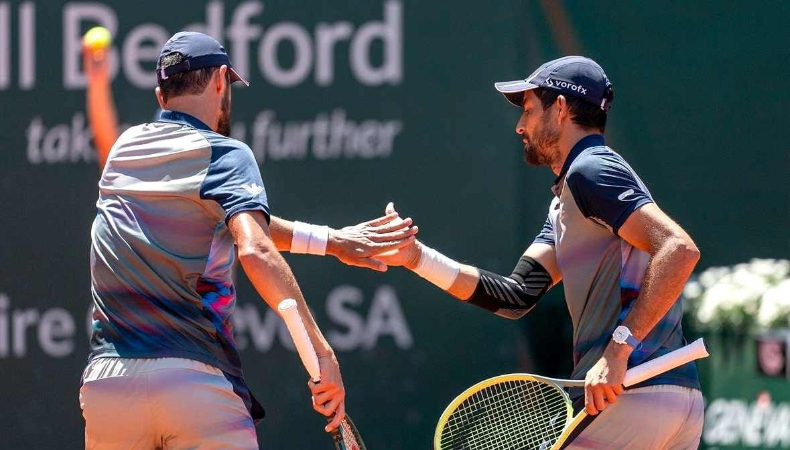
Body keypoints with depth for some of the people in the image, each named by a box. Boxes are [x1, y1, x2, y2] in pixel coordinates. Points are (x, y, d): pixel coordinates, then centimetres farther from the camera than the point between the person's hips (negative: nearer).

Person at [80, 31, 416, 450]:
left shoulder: (125, 147, 17)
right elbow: (255, 251, -19)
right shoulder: (226, 154, -2)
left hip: (105, 380, 5)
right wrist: (321, 350, -19)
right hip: (198, 382, -5)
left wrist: (330, 240, 23)